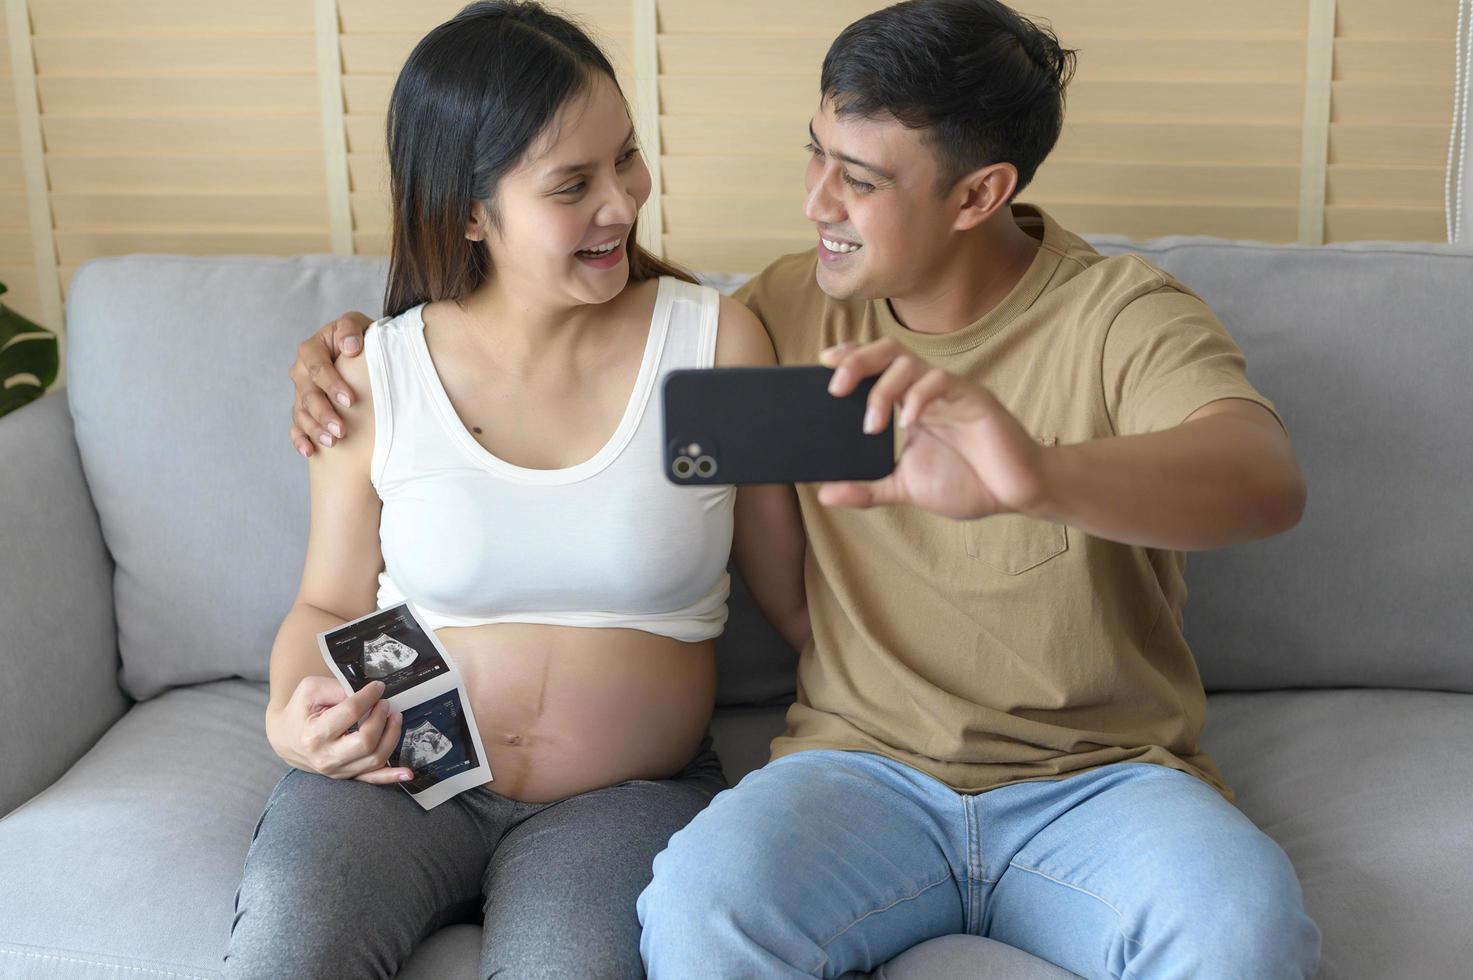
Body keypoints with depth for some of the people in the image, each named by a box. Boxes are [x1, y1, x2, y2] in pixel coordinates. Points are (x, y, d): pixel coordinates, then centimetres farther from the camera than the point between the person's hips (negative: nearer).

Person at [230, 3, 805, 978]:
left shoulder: (718, 343, -3)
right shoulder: (377, 377, -1)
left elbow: (798, 596, 2)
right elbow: (331, 606, 11)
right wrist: (294, 719, -9)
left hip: (628, 792, 0)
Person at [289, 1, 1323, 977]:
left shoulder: (1120, 314, -7)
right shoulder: (798, 306, 6)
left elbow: (1268, 480, -26)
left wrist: (1041, 476, -48)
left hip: (1101, 776, -2)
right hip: (866, 763, 3)